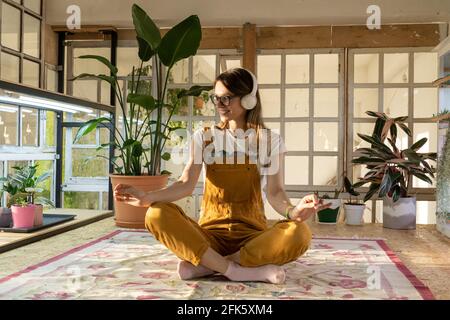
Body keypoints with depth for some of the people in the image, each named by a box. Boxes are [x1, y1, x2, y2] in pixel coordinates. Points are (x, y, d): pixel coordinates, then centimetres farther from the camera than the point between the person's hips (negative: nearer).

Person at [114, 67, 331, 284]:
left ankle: (205, 265, -25)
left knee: (299, 233, -32)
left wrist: (292, 211, -29)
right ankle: (237, 271, -29)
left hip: (252, 234, 0)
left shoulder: (270, 141, 3)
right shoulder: (203, 137, 6)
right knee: (157, 215, -27)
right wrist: (147, 197, -22)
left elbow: (274, 192, -6)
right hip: (211, 232, 1)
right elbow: (186, 184, -4)